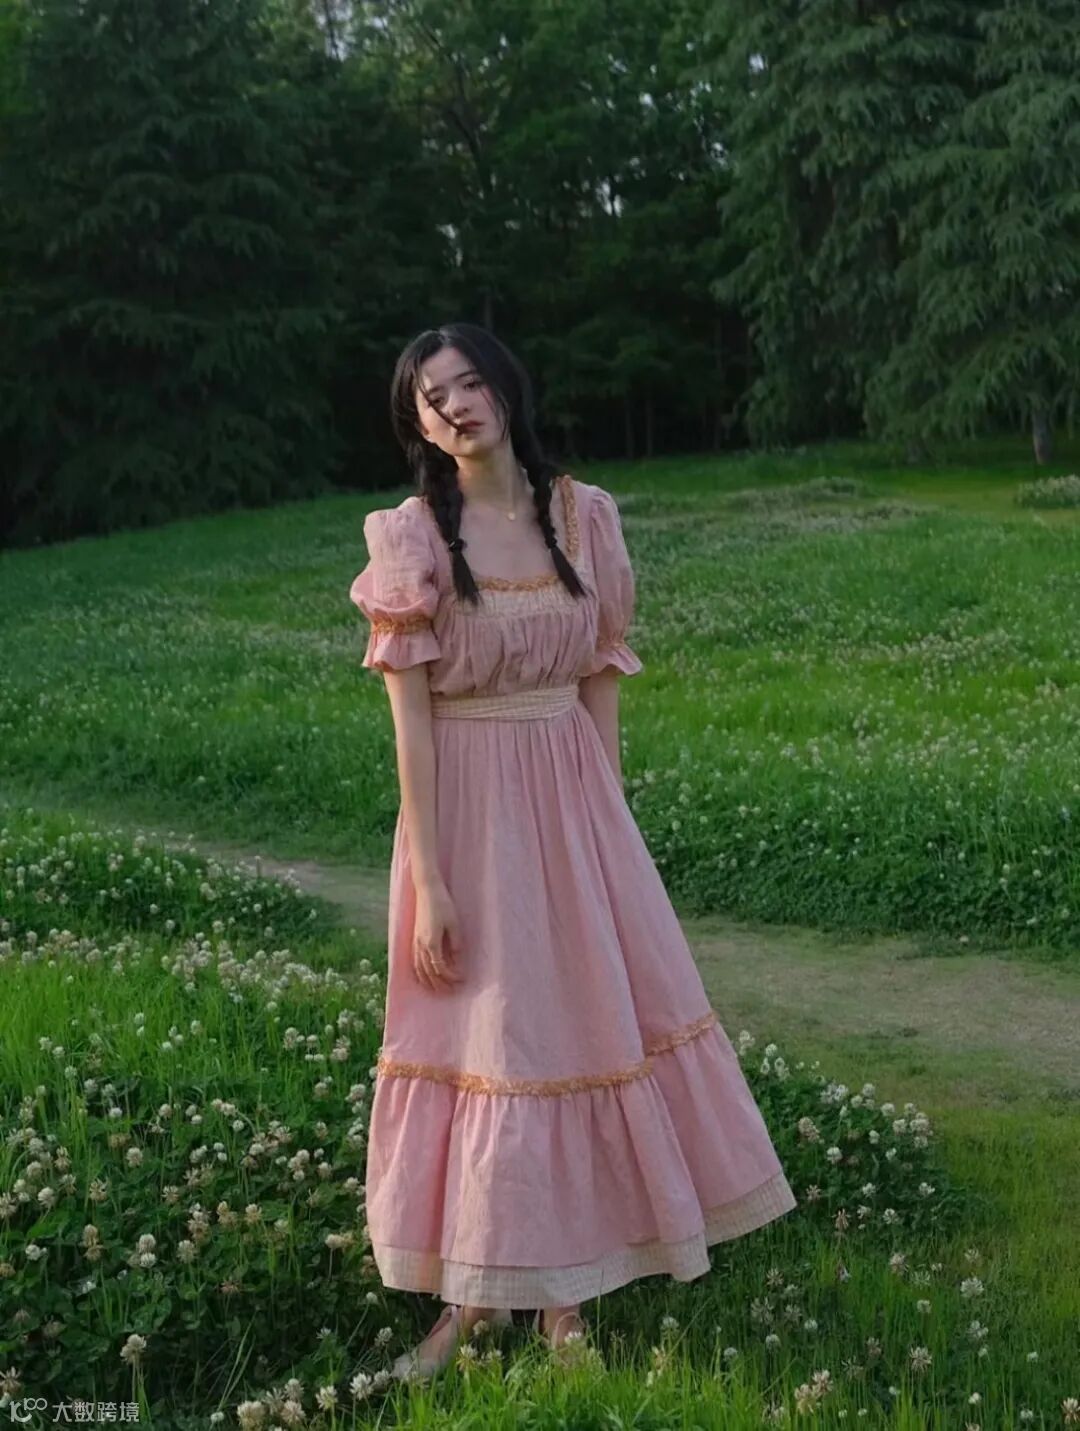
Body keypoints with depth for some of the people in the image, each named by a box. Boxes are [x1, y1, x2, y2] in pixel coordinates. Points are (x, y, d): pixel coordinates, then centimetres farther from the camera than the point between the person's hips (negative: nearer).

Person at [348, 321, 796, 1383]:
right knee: (488, 1035, 3)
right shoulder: (413, 538, -10)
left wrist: (609, 820, 7)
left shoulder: (582, 515, 1)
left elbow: (600, 680, 7)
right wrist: (429, 881, -14)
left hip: (575, 798, 4)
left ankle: (565, 1277, 24)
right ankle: (475, 1293, 20)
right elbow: (409, 719, -12)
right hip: (469, 806, -4)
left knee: (588, 1013, 8)